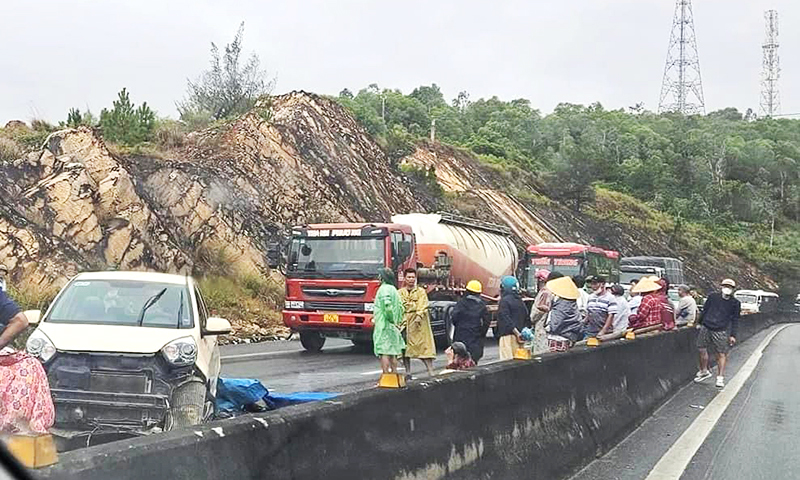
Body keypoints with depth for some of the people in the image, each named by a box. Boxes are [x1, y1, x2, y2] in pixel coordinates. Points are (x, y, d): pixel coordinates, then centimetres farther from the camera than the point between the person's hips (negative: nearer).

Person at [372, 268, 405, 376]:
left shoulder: (384, 289, -10)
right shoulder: (394, 289, 17)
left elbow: (387, 304, -25)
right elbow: (400, 307, 18)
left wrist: (391, 319, -17)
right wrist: (398, 321, 15)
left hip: (384, 326, -9)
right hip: (393, 327, 9)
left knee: (384, 353, -9)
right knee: (392, 353, 13)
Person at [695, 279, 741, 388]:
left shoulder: (735, 303, 4)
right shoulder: (712, 297, 7)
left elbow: (735, 320, 7)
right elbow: (704, 310, 15)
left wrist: (733, 335, 2)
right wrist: (700, 323, 15)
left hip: (721, 331, -2)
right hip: (706, 328, 2)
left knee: (721, 354, -3)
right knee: (702, 350, 8)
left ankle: (720, 377, 6)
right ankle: (704, 371, 28)